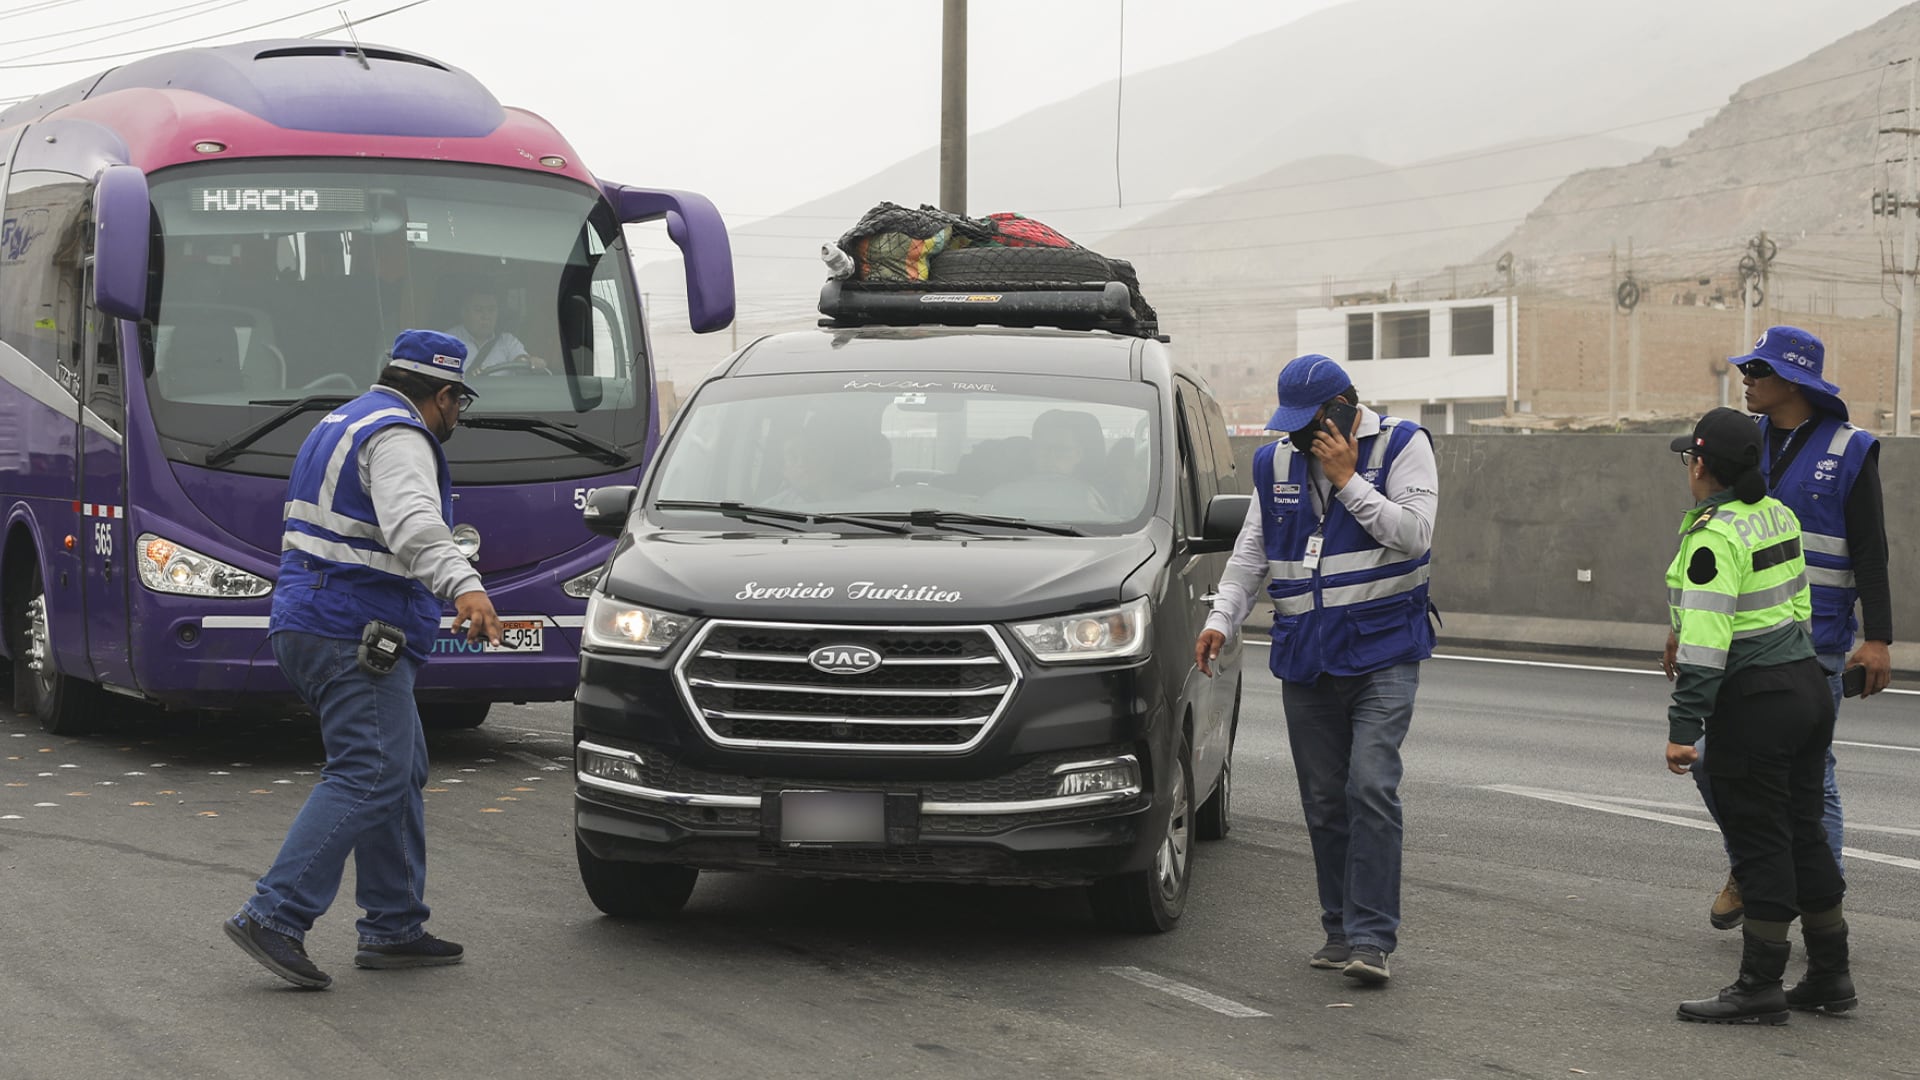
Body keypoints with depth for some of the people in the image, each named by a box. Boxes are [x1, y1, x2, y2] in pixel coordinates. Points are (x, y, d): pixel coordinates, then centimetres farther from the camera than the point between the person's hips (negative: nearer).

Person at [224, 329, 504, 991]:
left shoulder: (343, 425, 22)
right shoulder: (398, 438, -12)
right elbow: (413, 523, -33)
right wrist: (463, 584, -47)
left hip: (308, 629, 11)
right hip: (354, 638, -11)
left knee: (402, 774, 13)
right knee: (369, 777, -15)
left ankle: (394, 929, 15)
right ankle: (274, 917, -22)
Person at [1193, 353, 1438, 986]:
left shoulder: (1402, 446, -2)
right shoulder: (1276, 463, 12)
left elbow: (1414, 532, -14)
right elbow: (1250, 554, 16)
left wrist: (1348, 479, -15)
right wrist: (1222, 619, 3)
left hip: (1383, 649, -5)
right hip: (1305, 659, 5)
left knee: (1371, 787, -17)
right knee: (1324, 802, 6)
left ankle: (1371, 938, -17)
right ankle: (1341, 931, 16)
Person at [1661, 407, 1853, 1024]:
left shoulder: (1714, 537, -17)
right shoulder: (1777, 515, 9)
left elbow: (1705, 639, -22)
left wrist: (1684, 726, -20)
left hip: (1754, 703, -9)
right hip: (1807, 686, 9)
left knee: (1759, 842, -3)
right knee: (1803, 833, 15)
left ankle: (1760, 989, 3)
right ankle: (1829, 977, 21)